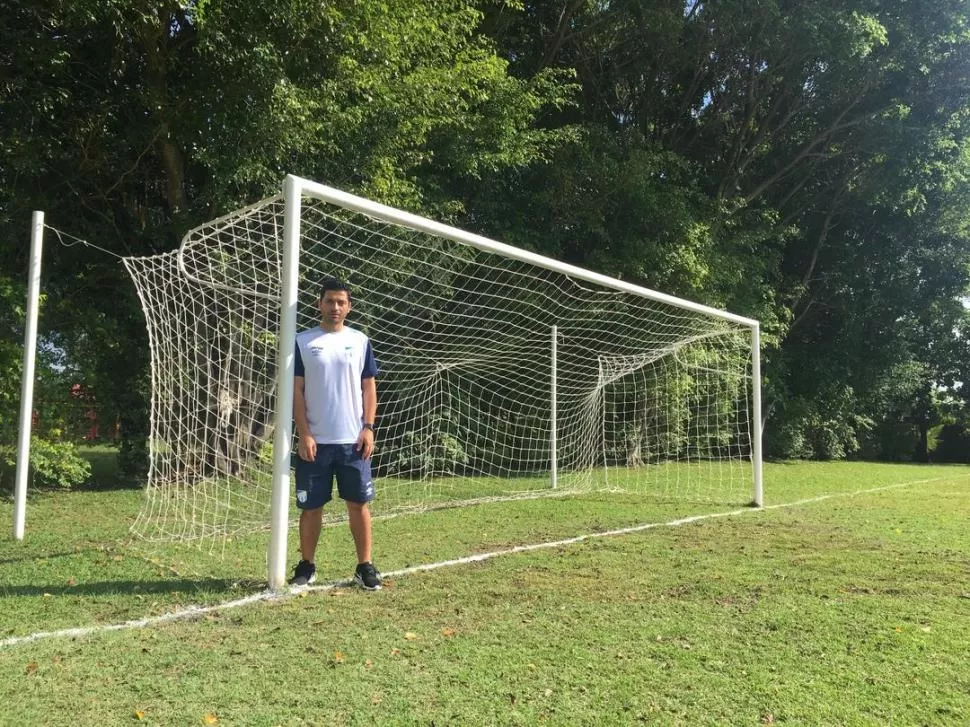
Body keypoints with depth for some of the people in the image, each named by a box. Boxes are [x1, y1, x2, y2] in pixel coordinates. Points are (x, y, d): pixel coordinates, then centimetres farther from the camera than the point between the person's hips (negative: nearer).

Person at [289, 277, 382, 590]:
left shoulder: (360, 341, 7)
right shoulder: (303, 341, 2)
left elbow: (369, 387, 8)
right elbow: (296, 390, 0)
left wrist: (368, 428, -2)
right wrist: (304, 434, -8)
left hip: (353, 440, 1)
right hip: (315, 440, -1)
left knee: (359, 503, 4)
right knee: (311, 506, 7)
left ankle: (365, 567, 14)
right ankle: (306, 566, 21)